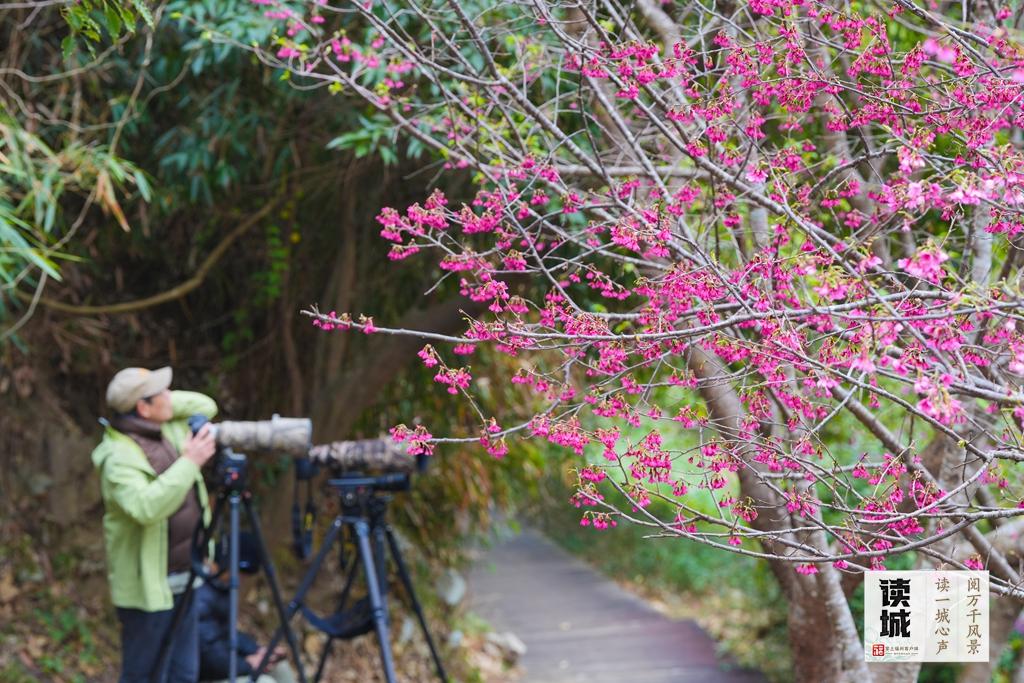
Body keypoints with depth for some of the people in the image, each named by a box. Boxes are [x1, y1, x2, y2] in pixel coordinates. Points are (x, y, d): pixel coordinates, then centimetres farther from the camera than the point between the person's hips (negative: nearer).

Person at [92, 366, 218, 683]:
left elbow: (206, 406, 21)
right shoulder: (119, 458, -20)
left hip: (185, 582, 8)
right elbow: (146, 507, -36)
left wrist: (169, 402, 3)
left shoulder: (168, 430, 6)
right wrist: (189, 463, -31)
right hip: (147, 587, -8)